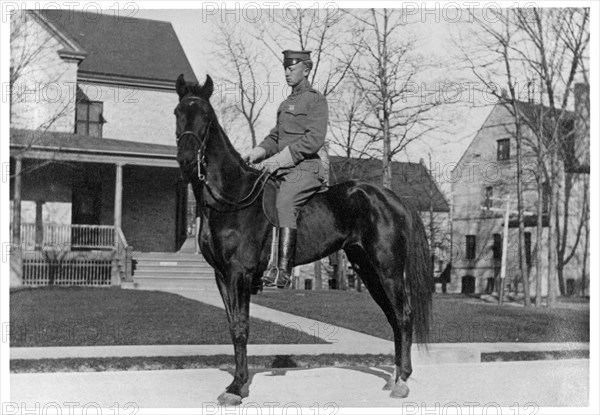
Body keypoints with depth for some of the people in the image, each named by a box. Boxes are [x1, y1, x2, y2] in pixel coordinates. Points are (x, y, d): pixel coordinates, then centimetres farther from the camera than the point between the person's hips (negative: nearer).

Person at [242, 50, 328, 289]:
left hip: (305, 168, -9)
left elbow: (315, 139, -13)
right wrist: (256, 153, 4)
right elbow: (275, 137, 25)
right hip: (282, 170, 10)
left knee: (284, 203, -32)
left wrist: (281, 158, -18)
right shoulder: (286, 104, 24)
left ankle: (283, 272, -39)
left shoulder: (315, 99, -2)